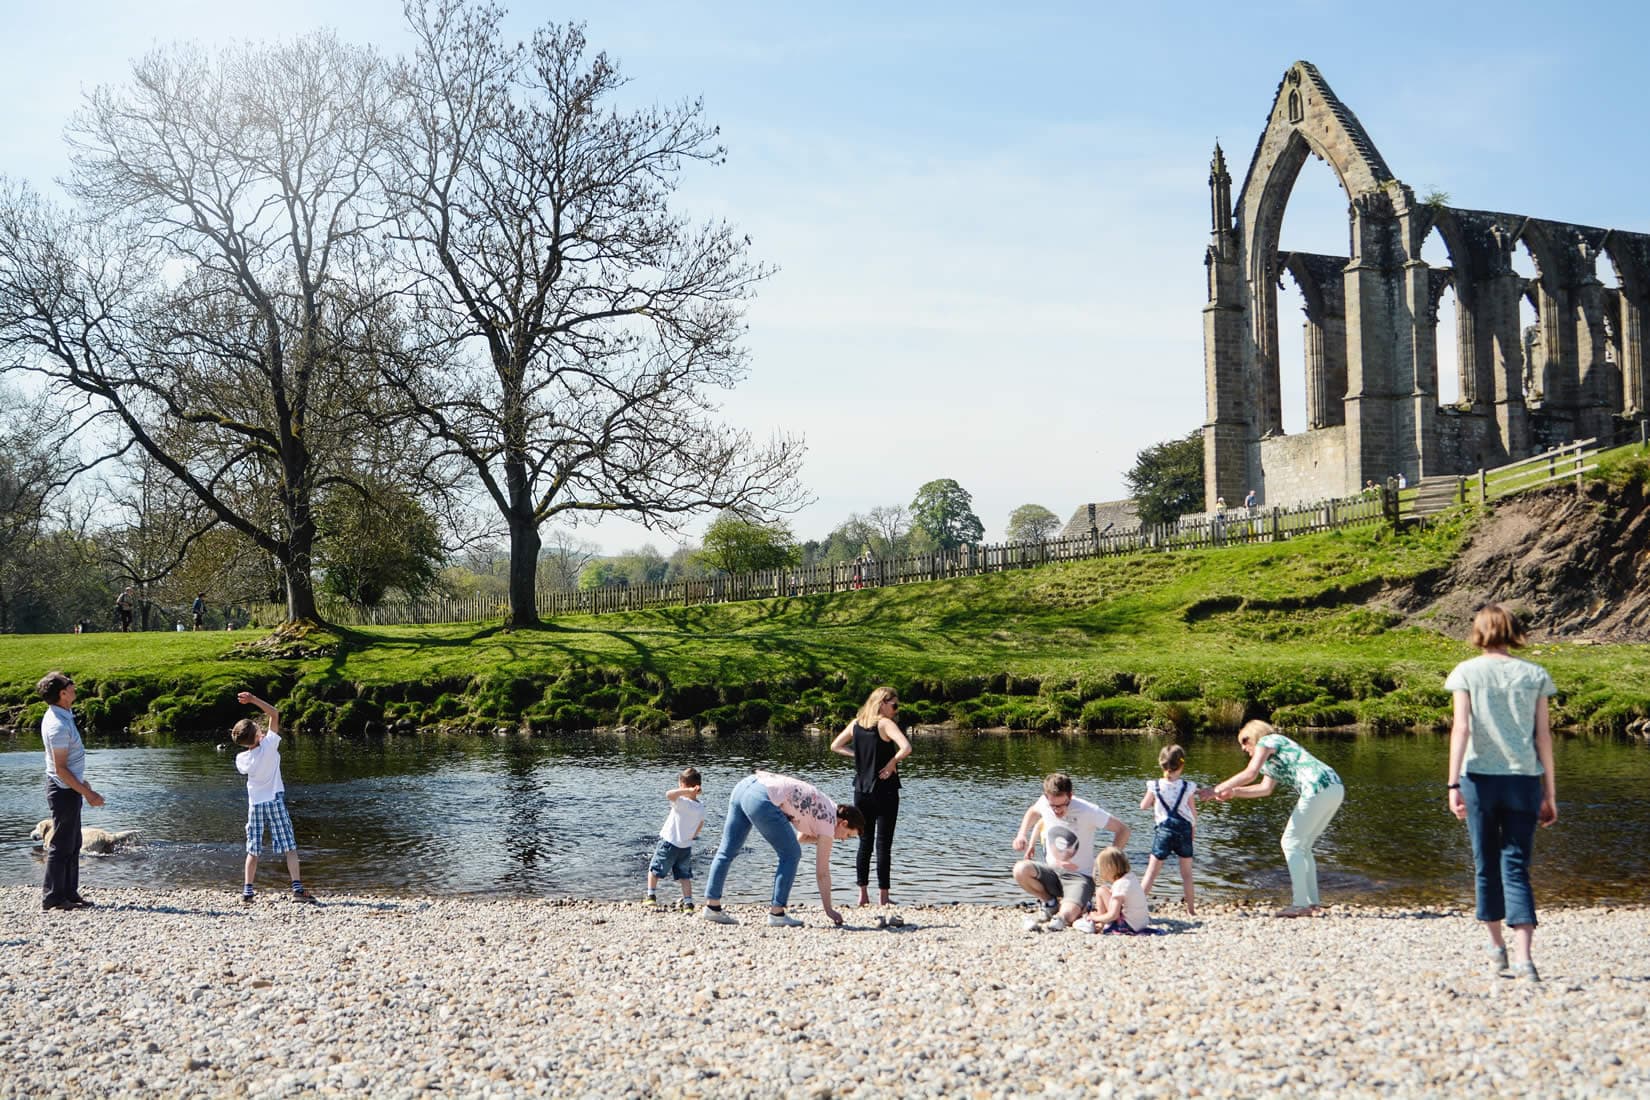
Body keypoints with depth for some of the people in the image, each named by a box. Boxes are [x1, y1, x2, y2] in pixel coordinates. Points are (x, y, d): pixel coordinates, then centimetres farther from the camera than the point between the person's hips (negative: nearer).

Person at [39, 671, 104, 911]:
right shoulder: (58, 725, -23)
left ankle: (69, 893, 22)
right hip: (64, 790, -10)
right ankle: (52, 897, 6)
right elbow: (60, 769, -22)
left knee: (73, 844, 15)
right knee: (61, 845, -1)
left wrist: (83, 784, 24)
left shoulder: (60, 717, 7)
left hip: (69, 788, 10)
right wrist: (88, 793, -19)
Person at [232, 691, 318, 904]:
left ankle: (247, 892, 6)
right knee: (290, 847, -1)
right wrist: (253, 699, -10)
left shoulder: (241, 759, -4)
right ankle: (297, 888, -7)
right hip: (275, 801, -3)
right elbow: (274, 714, -8)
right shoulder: (269, 745, -13)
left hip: (254, 804, 3)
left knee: (253, 851, 9)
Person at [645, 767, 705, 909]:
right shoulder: (701, 807, -3)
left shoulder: (682, 802, -24)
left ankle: (651, 896, 17)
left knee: (654, 869, 15)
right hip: (686, 846, 5)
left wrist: (687, 791, -46)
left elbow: (668, 794, -45)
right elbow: (700, 824, 14)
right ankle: (688, 902, 6)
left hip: (669, 842, -5)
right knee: (685, 875, 15)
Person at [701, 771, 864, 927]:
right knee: (791, 855, 5)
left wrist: (823, 840, 22)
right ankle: (776, 913, 5)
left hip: (744, 785, 9)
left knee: (727, 850, 15)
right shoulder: (829, 820, 5)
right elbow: (822, 872, 7)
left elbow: (801, 837, 39)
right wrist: (829, 911, 14)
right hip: (761, 797, -9)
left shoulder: (820, 808, 26)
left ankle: (712, 906, 19)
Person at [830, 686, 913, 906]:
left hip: (861, 791, 5)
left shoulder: (856, 723, 5)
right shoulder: (885, 724, -13)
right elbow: (906, 748, -27)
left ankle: (863, 895, 14)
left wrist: (859, 755, 8)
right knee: (883, 844, 1)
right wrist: (891, 763, -12)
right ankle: (883, 897, 3)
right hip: (885, 791, -5)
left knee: (865, 842, 13)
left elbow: (835, 746, 15)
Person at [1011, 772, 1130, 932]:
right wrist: (1022, 834, 4)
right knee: (1020, 870, -27)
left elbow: (1123, 830, -12)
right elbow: (1033, 812, 20)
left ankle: (1081, 907, 4)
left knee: (1066, 916, -34)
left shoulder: (1087, 811, -19)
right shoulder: (1044, 803, -7)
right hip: (1051, 871, 6)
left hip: (1078, 876, -6)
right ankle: (1050, 904, 1)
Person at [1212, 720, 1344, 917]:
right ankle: (1312, 902, 14)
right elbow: (1265, 788, 32)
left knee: (1291, 843, -2)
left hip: (1319, 788, -9)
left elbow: (1250, 774, -6)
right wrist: (1234, 792, 30)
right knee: (1302, 845, 16)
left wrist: (1221, 787, 0)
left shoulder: (1267, 741, 5)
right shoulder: (1272, 758, 32)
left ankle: (1301, 904, -6)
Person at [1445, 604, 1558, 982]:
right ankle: (1523, 956, -14)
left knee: (1486, 863, 14)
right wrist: (1549, 793, 8)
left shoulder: (1468, 672, 0)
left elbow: (1461, 728, -9)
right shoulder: (1534, 675, 4)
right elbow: (1543, 736, 3)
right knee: (1516, 867, 1)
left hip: (1479, 777, -1)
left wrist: (1453, 784, -10)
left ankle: (1497, 946, 27)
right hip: (1524, 779, 1)